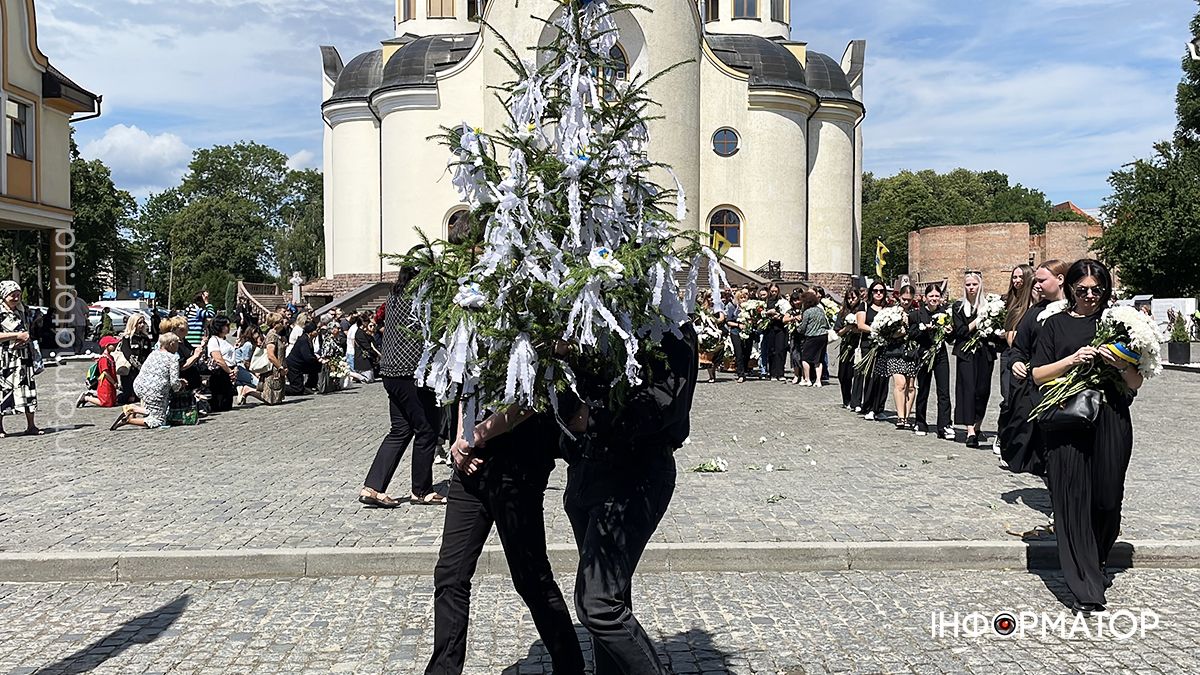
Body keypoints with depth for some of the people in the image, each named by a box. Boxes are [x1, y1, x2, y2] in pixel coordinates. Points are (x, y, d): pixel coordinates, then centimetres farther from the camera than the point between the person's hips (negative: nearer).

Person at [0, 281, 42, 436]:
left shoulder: (21, 309, 14)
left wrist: (26, 336, 7)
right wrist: (17, 335, -17)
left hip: (23, 355, 6)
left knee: (28, 387, 5)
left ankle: (30, 426, 9)